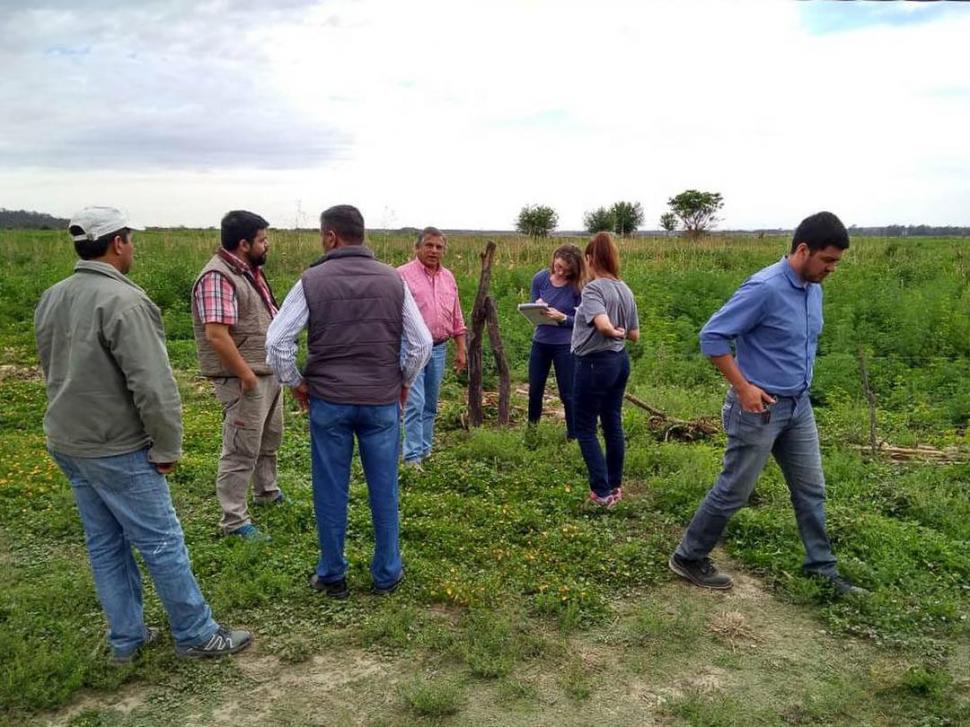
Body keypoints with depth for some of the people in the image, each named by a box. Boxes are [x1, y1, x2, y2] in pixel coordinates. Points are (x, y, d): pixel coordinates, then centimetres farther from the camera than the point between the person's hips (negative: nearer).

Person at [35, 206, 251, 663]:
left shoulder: (51, 300, 7)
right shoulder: (123, 301, -21)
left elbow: (55, 373, 16)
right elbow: (153, 385, -24)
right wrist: (167, 448, -14)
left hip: (67, 443, 9)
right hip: (116, 450, -9)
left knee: (104, 544, 16)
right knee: (162, 543, 2)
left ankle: (125, 639, 27)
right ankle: (196, 635, 15)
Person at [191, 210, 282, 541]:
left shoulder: (250, 270, 10)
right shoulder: (218, 277, -21)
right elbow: (217, 335, -27)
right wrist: (248, 377, -23)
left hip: (269, 372, 10)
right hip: (244, 379, -10)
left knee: (269, 438, 24)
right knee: (241, 451, -1)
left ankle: (266, 491, 44)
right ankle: (234, 521, 10)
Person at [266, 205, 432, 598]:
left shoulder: (312, 280, -6)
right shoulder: (392, 279, -1)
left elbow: (276, 341, -8)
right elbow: (421, 342, 1)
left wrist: (296, 383, 7)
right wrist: (404, 382, 15)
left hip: (328, 402, -1)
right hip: (383, 402, 1)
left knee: (330, 491, 11)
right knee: (383, 490, 11)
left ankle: (332, 576, 23)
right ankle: (387, 574, 23)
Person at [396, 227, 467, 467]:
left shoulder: (448, 277, 12)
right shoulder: (403, 274, -6)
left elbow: (457, 318, 16)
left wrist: (461, 349, 13)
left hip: (439, 349, 6)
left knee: (430, 405, 13)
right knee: (415, 404, -9)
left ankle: (425, 450, 25)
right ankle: (412, 457, -4)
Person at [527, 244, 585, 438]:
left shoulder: (578, 286, -14)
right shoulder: (540, 278, -5)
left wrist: (561, 317, -28)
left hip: (565, 346, -4)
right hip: (540, 342, 4)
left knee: (568, 394, 5)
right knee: (534, 391, 17)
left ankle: (573, 436, 21)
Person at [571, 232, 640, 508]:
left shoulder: (593, 289, -17)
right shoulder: (625, 290, 7)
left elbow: (603, 324, -34)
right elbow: (635, 335, 12)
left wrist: (614, 332, -15)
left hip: (595, 363, -8)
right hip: (621, 361, 8)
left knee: (584, 428, 3)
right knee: (612, 423, 16)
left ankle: (602, 492, 2)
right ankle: (615, 486, 25)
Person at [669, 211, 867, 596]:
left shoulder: (814, 290, 6)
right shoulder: (765, 288, -22)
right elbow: (711, 336, -22)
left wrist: (800, 386, 15)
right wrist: (743, 387, -20)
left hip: (798, 406, 8)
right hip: (760, 409, -8)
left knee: (811, 489, 16)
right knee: (733, 491, 3)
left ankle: (822, 568, 32)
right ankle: (688, 557, 20)